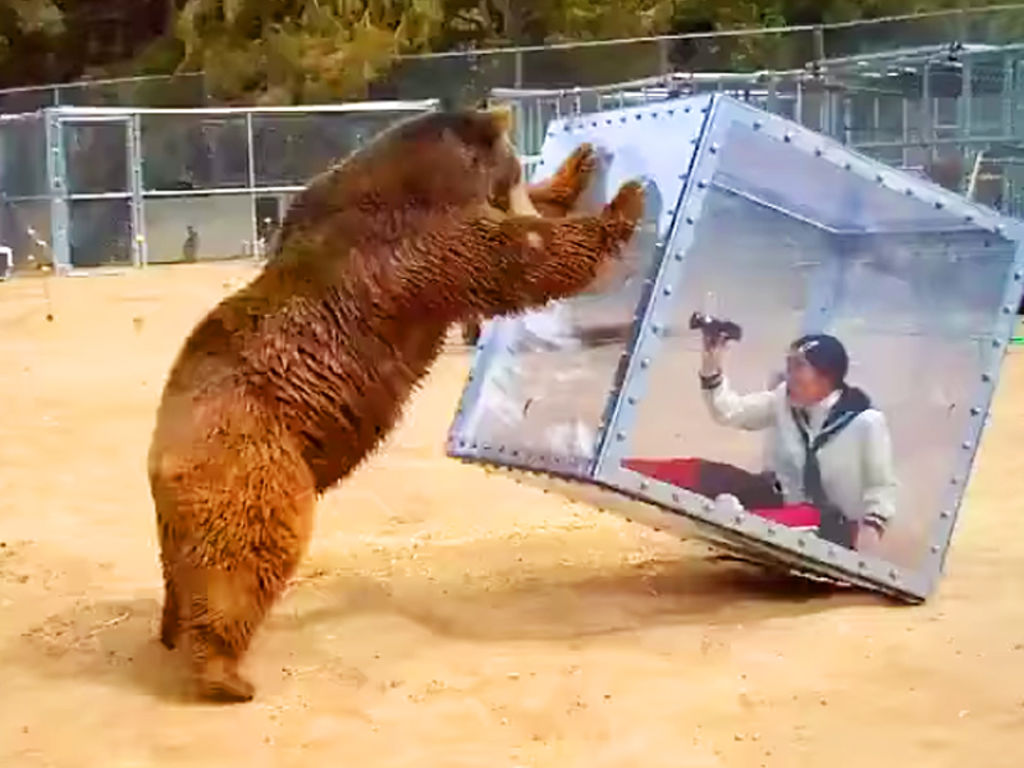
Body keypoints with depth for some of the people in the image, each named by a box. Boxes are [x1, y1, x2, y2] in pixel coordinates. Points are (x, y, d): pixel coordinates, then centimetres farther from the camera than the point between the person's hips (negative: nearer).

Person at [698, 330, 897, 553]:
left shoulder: (865, 421, -18)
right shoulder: (784, 399, -4)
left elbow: (881, 486, -11)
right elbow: (729, 412, -3)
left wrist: (872, 525, -30)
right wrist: (711, 369, -18)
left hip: (839, 532, -4)